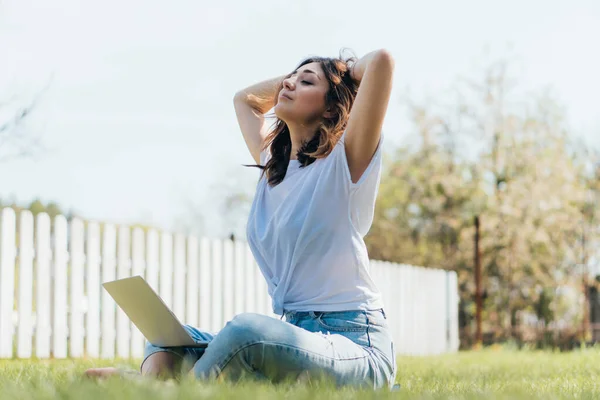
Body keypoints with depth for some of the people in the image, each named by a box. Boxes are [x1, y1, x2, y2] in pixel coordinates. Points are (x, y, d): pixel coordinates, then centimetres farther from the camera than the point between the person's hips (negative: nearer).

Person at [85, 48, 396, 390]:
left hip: (355, 345, -8)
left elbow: (382, 60, -17)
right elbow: (245, 99, 36)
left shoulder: (344, 163, -5)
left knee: (246, 330, -36)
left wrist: (347, 73, 4)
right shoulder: (272, 166, 16)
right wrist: (292, 75, 25)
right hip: (299, 333, 8)